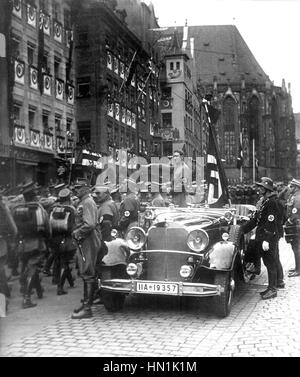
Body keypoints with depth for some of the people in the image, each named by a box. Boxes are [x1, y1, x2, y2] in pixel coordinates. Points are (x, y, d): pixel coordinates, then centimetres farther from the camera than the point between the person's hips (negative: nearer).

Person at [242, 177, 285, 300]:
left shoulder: (272, 202, -18)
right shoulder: (264, 201, 14)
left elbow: (271, 222, -23)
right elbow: (256, 219, 17)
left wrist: (266, 240, -26)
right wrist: (242, 229, 14)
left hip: (270, 237, -10)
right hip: (272, 237, 10)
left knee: (270, 263, -6)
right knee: (275, 260, 21)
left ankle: (272, 289, -2)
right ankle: (279, 281, 36)